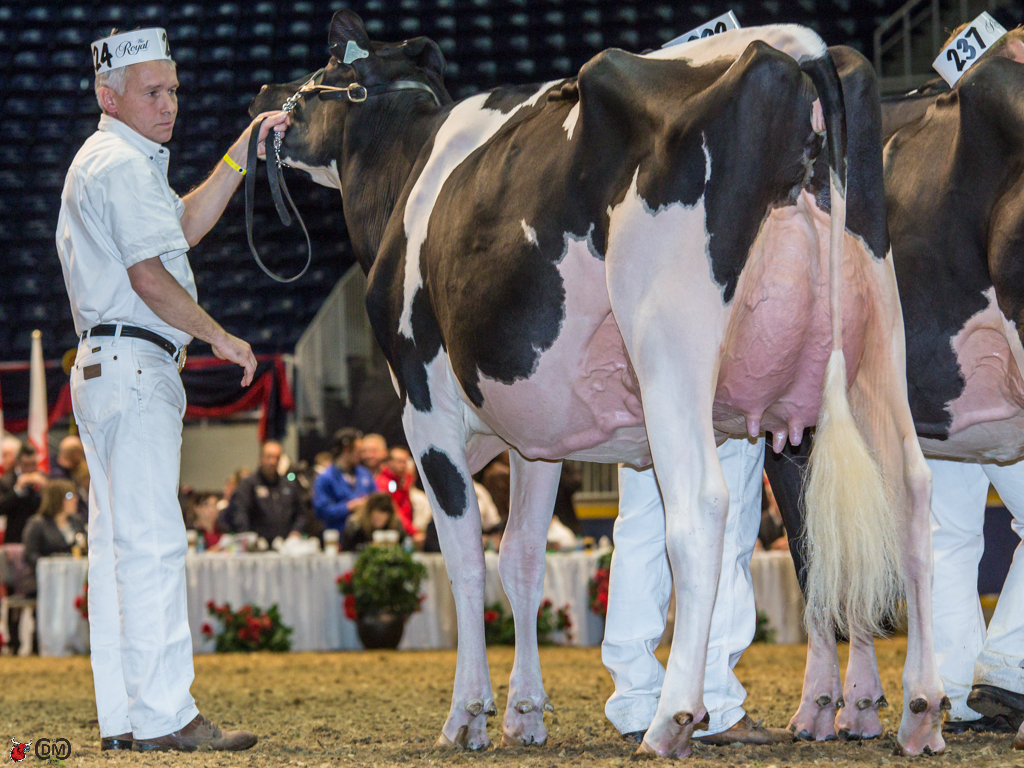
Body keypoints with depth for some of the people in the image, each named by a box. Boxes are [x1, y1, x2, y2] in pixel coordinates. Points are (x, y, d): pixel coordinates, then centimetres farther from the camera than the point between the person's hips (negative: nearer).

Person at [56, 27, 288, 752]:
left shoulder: (103, 161, 22)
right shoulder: (123, 164, -11)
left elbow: (185, 224, 24)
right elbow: (151, 278, -17)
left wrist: (245, 149, 19)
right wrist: (223, 338, -8)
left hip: (104, 367, 11)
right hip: (134, 366, -11)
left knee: (120, 543, 9)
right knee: (152, 542, -12)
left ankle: (124, 716, 11)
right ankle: (162, 715, -14)